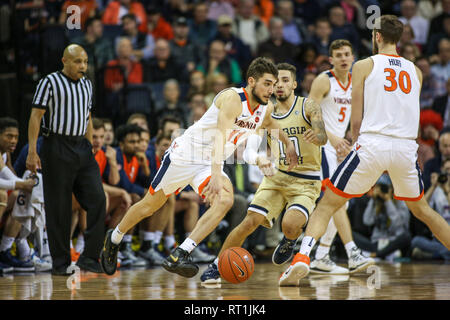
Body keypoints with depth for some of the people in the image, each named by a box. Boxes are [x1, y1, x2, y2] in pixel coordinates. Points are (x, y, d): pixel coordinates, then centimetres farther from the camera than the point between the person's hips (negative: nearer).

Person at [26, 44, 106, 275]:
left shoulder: (87, 85, 15)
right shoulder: (49, 82, -5)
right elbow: (35, 116, -8)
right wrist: (32, 152, -15)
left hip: (82, 148, 6)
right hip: (57, 149, -6)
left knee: (97, 200, -7)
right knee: (59, 208, -2)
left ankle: (89, 258, -2)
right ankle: (60, 263, 7)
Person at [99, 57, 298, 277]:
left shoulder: (266, 108, 0)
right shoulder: (233, 98, -25)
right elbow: (220, 135, -39)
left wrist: (288, 143, 31)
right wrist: (216, 175, -50)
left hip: (209, 164, 6)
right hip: (186, 154, -6)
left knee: (225, 201, -24)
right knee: (150, 205, 8)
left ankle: (178, 257, -27)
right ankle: (114, 239, 37)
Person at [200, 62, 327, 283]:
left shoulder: (308, 107, -8)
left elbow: (323, 137, -23)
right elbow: (248, 150, -6)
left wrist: (316, 137, -49)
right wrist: (259, 159, -30)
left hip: (306, 182, -3)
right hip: (277, 176, 3)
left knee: (290, 225, -27)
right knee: (250, 222, -13)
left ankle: (289, 242, 10)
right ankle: (216, 266, 0)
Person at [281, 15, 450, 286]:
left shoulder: (364, 66, 4)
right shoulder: (415, 71, 15)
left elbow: (356, 121, 2)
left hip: (373, 142, -4)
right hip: (407, 146, 4)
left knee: (328, 203, 5)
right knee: (421, 209, 24)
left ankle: (302, 258, -14)